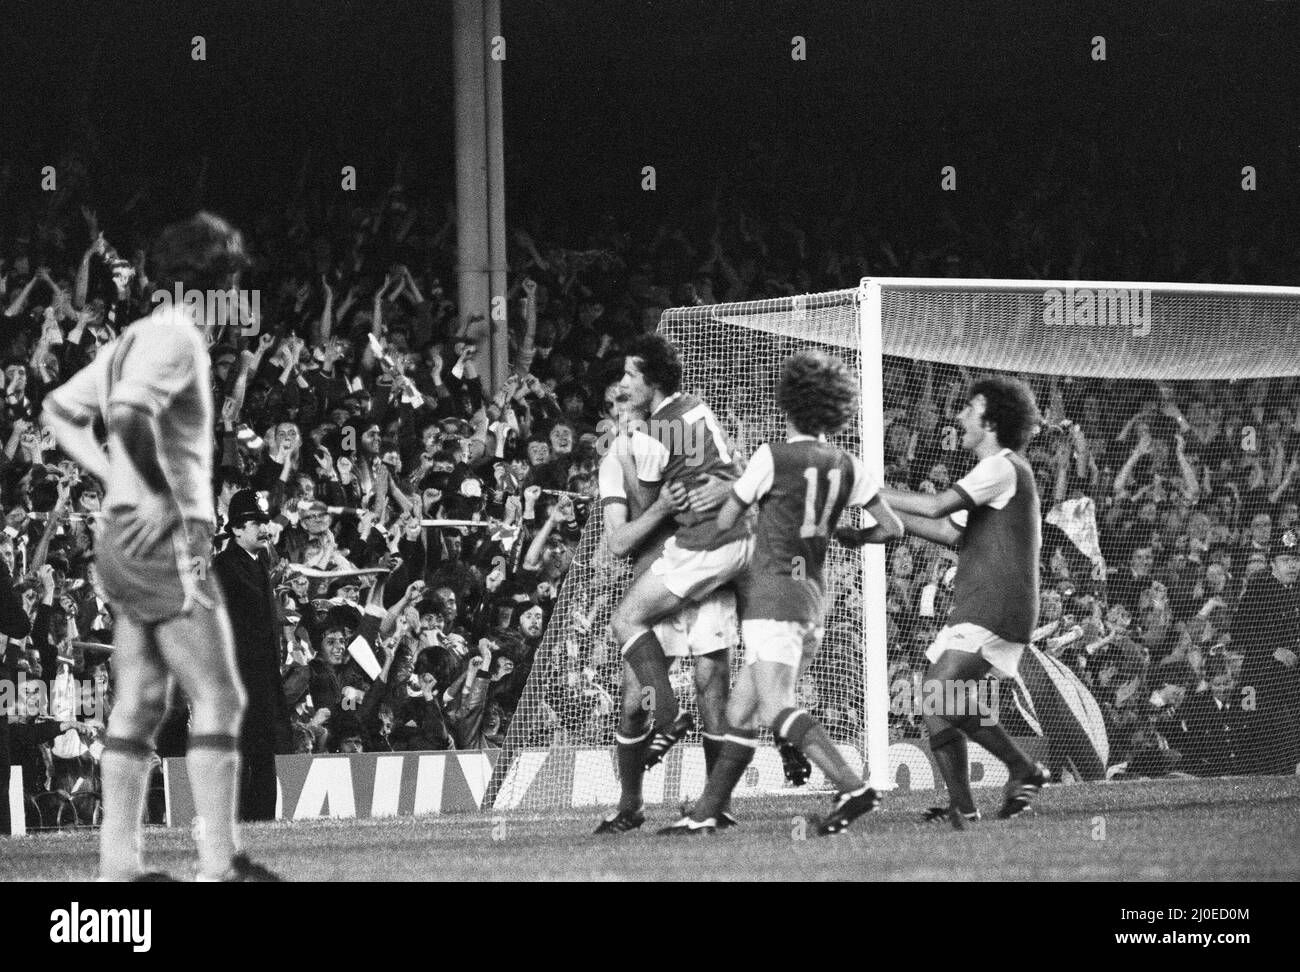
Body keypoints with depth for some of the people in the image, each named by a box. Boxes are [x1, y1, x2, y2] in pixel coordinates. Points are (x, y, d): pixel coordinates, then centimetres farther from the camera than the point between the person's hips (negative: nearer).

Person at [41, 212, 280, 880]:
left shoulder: (136, 338, 16)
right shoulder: (175, 339, -13)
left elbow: (59, 410, 22)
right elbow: (126, 415, -29)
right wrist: (160, 495, -19)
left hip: (124, 538, 10)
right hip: (166, 543, -9)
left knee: (138, 706, 9)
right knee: (218, 699, -6)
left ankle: (119, 865, 8)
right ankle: (220, 864, -8)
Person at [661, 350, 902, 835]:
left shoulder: (772, 457, -8)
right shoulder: (846, 466, 8)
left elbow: (723, 522, -2)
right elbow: (892, 527, 8)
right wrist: (850, 536, 27)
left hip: (772, 596, -8)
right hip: (813, 599, 8)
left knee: (776, 707, -19)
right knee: (741, 711, 13)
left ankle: (852, 788, -35)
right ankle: (705, 813, 13)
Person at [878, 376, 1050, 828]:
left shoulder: (1003, 468, -9)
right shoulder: (994, 473, 24)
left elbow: (937, 506, -19)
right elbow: (949, 531, 24)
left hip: (996, 609, -10)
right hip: (973, 610, 10)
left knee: (943, 690, -22)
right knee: (934, 697, 4)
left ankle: (1024, 770, -12)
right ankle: (962, 809, 5)